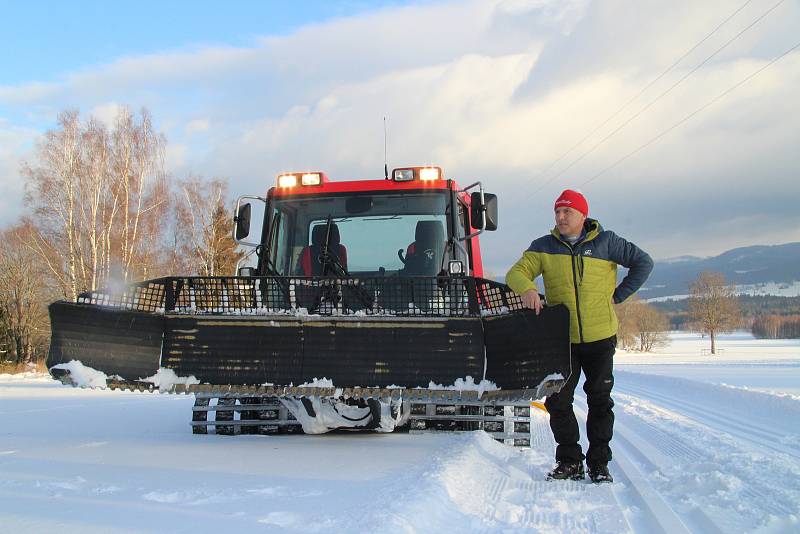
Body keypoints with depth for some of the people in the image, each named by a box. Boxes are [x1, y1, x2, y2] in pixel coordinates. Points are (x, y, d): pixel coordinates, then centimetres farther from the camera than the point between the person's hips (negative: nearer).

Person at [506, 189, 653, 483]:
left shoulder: (606, 242, 1)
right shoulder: (543, 247, 3)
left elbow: (643, 262, 9)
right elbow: (516, 273, -7)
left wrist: (619, 295, 2)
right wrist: (527, 288, -29)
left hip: (600, 337, -1)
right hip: (561, 338, 1)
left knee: (600, 401, 6)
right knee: (558, 401, 1)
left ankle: (599, 464, 16)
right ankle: (569, 461, 15)